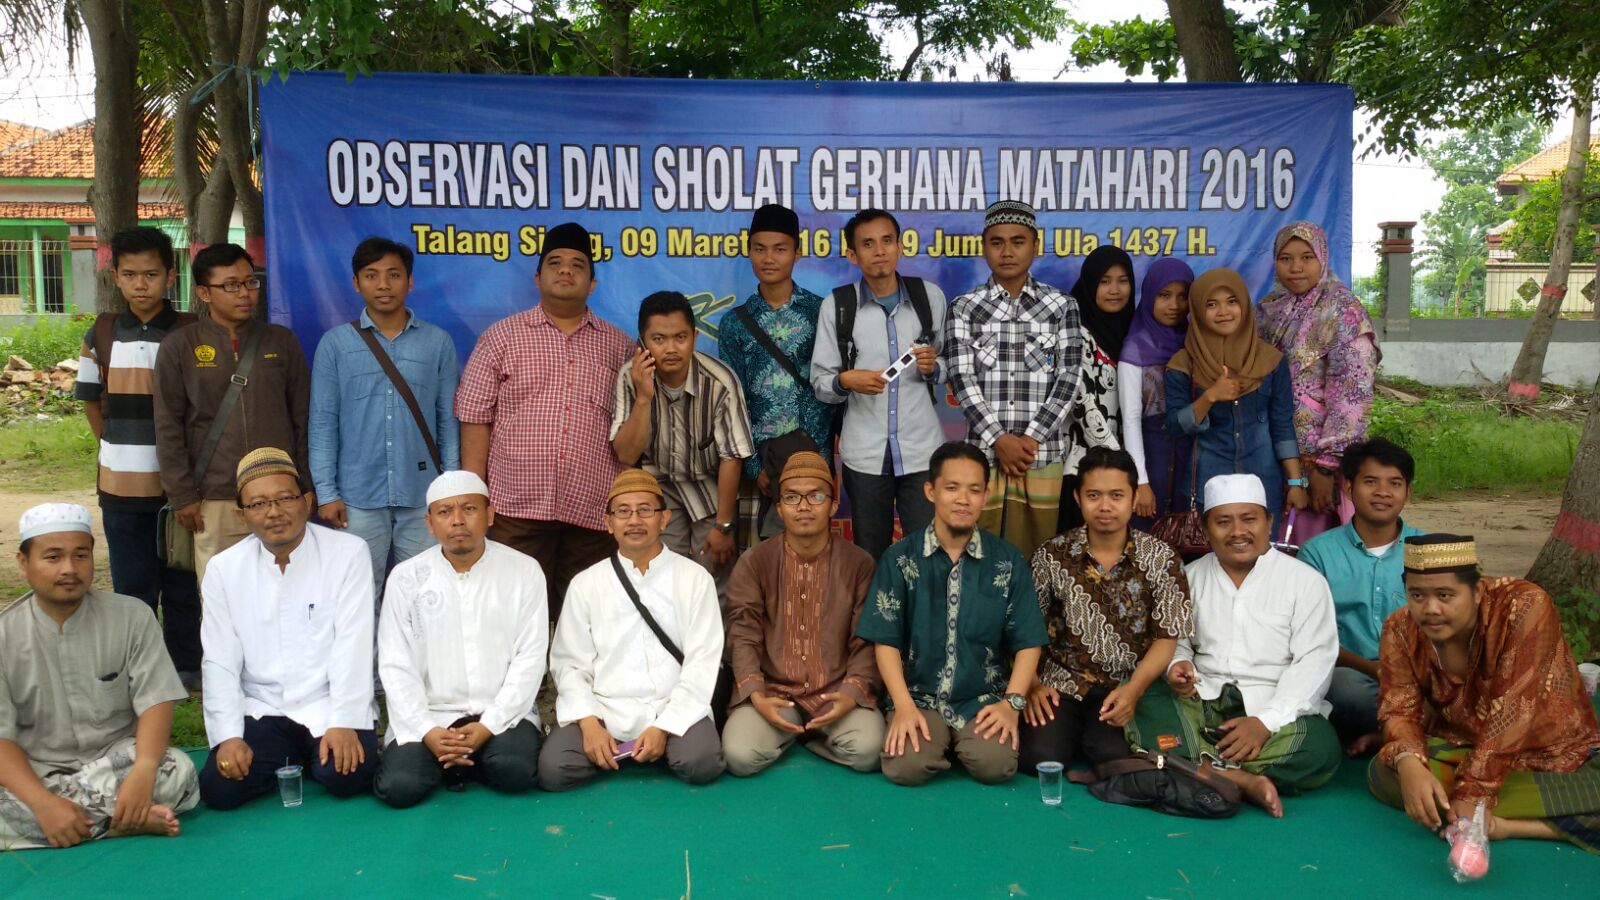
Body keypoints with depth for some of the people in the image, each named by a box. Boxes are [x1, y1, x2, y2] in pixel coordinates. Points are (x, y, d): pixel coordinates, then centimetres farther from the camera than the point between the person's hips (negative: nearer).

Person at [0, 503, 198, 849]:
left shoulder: (132, 616, -2)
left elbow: (155, 701, -8)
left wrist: (143, 772, -29)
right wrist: (44, 803, -28)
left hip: (116, 760, 0)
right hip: (35, 772, 1)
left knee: (177, 771, -31)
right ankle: (130, 818, -24)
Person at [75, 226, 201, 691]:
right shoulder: (101, 333, 3)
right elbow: (90, 400, 15)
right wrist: (120, 447, 8)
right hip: (122, 485, 2)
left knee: (182, 583, 9)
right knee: (132, 586, 11)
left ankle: (186, 666, 23)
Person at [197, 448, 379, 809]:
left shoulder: (349, 553, -6)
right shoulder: (223, 570, 3)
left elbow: (353, 645, -11)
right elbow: (220, 662, 1)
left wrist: (343, 723, -19)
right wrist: (229, 736, -10)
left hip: (328, 707, -2)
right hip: (261, 711, 3)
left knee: (345, 777, -26)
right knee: (219, 789, -18)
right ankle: (291, 762, 12)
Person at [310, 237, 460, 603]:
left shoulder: (438, 342, 4)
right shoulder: (335, 343, 3)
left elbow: (448, 420, 6)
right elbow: (322, 423, 2)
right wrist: (326, 492, -4)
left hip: (424, 495, 1)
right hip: (358, 496, 0)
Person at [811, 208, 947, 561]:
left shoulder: (930, 296, 4)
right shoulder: (836, 304, -1)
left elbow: (951, 366, 13)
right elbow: (820, 381, 2)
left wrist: (933, 368, -9)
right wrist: (845, 381, -19)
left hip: (922, 449, 1)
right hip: (864, 453, 0)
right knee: (870, 557, 10)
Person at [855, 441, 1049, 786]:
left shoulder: (1008, 561, 2)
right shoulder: (899, 559, -1)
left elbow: (1027, 642, 3)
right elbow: (886, 640, -2)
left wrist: (1012, 702, -10)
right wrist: (904, 706, -13)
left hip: (984, 699, 0)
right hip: (918, 697, 0)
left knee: (995, 765, -27)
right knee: (905, 767, -25)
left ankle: (966, 741, 7)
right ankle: (937, 740, 8)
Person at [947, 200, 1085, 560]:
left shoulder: (1062, 306, 6)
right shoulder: (964, 307, 5)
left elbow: (1070, 378, -1)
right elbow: (962, 378, -3)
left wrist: (1031, 439, -10)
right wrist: (998, 439, -13)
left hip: (1043, 454, 0)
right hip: (984, 452, 0)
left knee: (1034, 555, 5)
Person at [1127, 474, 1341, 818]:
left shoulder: (1305, 580, 2)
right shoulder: (1191, 576, 12)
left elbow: (1313, 661, -6)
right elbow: (1178, 641, 18)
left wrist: (1265, 722, -18)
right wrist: (1177, 666, -8)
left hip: (1274, 709, -2)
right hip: (1201, 703, 3)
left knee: (1321, 746, -34)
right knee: (1140, 704, -27)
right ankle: (1242, 779, -33)